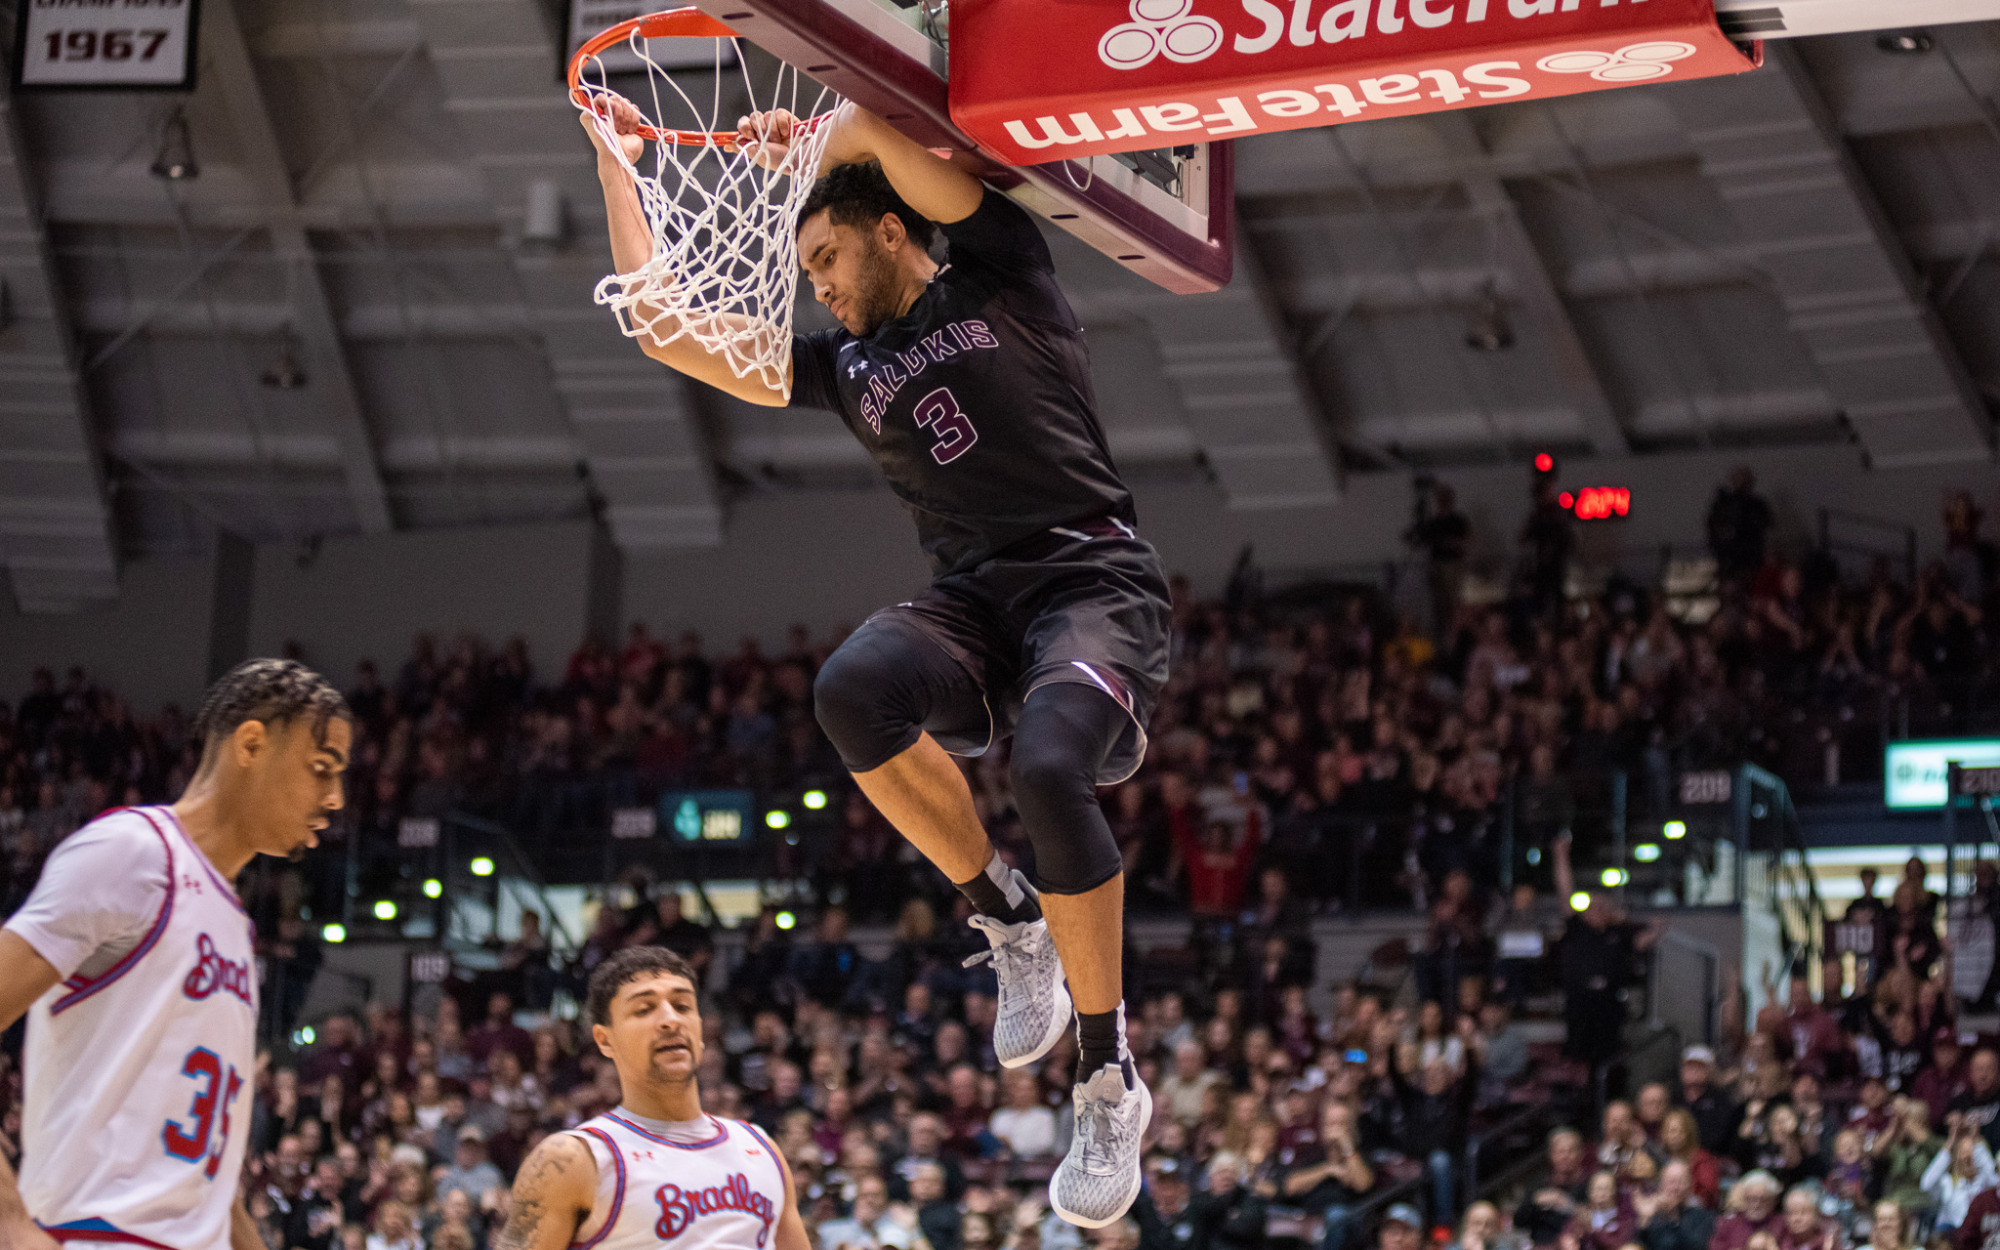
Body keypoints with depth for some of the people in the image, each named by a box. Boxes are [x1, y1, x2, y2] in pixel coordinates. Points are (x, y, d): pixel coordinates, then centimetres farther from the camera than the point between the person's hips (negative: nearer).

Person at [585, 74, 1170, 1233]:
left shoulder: (1001, 273, 6)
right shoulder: (847, 364, 21)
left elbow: (877, 126, -10)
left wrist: (804, 138, 4)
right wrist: (617, 167, 26)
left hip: (1094, 582, -5)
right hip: (974, 601, 5)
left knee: (1047, 766, -35)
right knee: (854, 689, -32)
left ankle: (1110, 1075, -17)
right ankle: (1012, 922, -10)